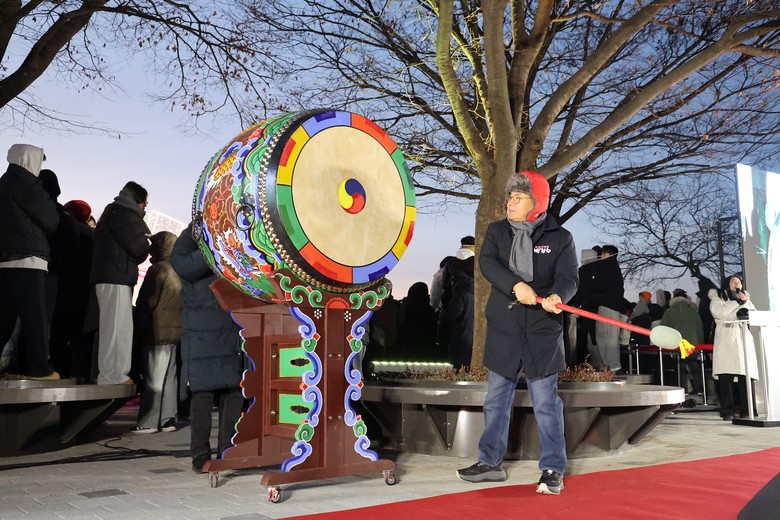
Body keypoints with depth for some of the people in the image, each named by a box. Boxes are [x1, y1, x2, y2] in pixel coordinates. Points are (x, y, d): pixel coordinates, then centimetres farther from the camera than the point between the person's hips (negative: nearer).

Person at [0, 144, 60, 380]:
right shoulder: (26, 183, -6)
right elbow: (50, 221, -1)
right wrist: (48, 201, 15)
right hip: (26, 259, -8)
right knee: (34, 316, -6)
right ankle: (38, 367, -5)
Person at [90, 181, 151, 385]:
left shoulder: (112, 214, 24)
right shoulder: (126, 216, -6)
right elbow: (139, 248, -10)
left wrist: (142, 247, 13)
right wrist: (146, 248, 11)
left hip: (108, 275, 10)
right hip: (116, 277, -10)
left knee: (113, 327, 9)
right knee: (118, 327, -11)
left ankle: (109, 373, 9)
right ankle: (113, 375, -12)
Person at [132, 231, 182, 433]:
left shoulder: (158, 269, -9)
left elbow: (146, 302, -11)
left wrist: (137, 328, -3)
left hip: (158, 332, -8)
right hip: (174, 331, 8)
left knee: (155, 379, -6)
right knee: (169, 377, 9)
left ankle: (149, 422, -3)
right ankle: (167, 419, 12)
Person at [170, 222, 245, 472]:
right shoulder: (191, 237, 4)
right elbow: (183, 266, -15)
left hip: (236, 327, 4)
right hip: (202, 330, -4)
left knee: (235, 389, 4)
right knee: (202, 390, -2)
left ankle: (228, 451, 14)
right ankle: (200, 455, 8)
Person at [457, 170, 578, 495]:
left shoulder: (559, 238, 1)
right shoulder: (497, 231, 7)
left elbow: (568, 278, -8)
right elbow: (487, 263, -11)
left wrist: (557, 296, -31)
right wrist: (516, 285, -28)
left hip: (543, 331, -3)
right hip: (503, 330, 3)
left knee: (546, 401, 0)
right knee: (496, 399, 11)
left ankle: (553, 469, 13)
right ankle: (490, 462, 25)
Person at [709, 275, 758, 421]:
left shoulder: (746, 298, 27)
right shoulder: (718, 297, 14)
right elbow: (718, 312, -6)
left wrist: (745, 303, 0)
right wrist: (737, 301, -5)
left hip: (744, 339, 3)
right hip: (725, 340, -3)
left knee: (746, 375, -6)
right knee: (725, 376, -8)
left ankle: (747, 410, -1)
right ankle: (727, 411, -7)